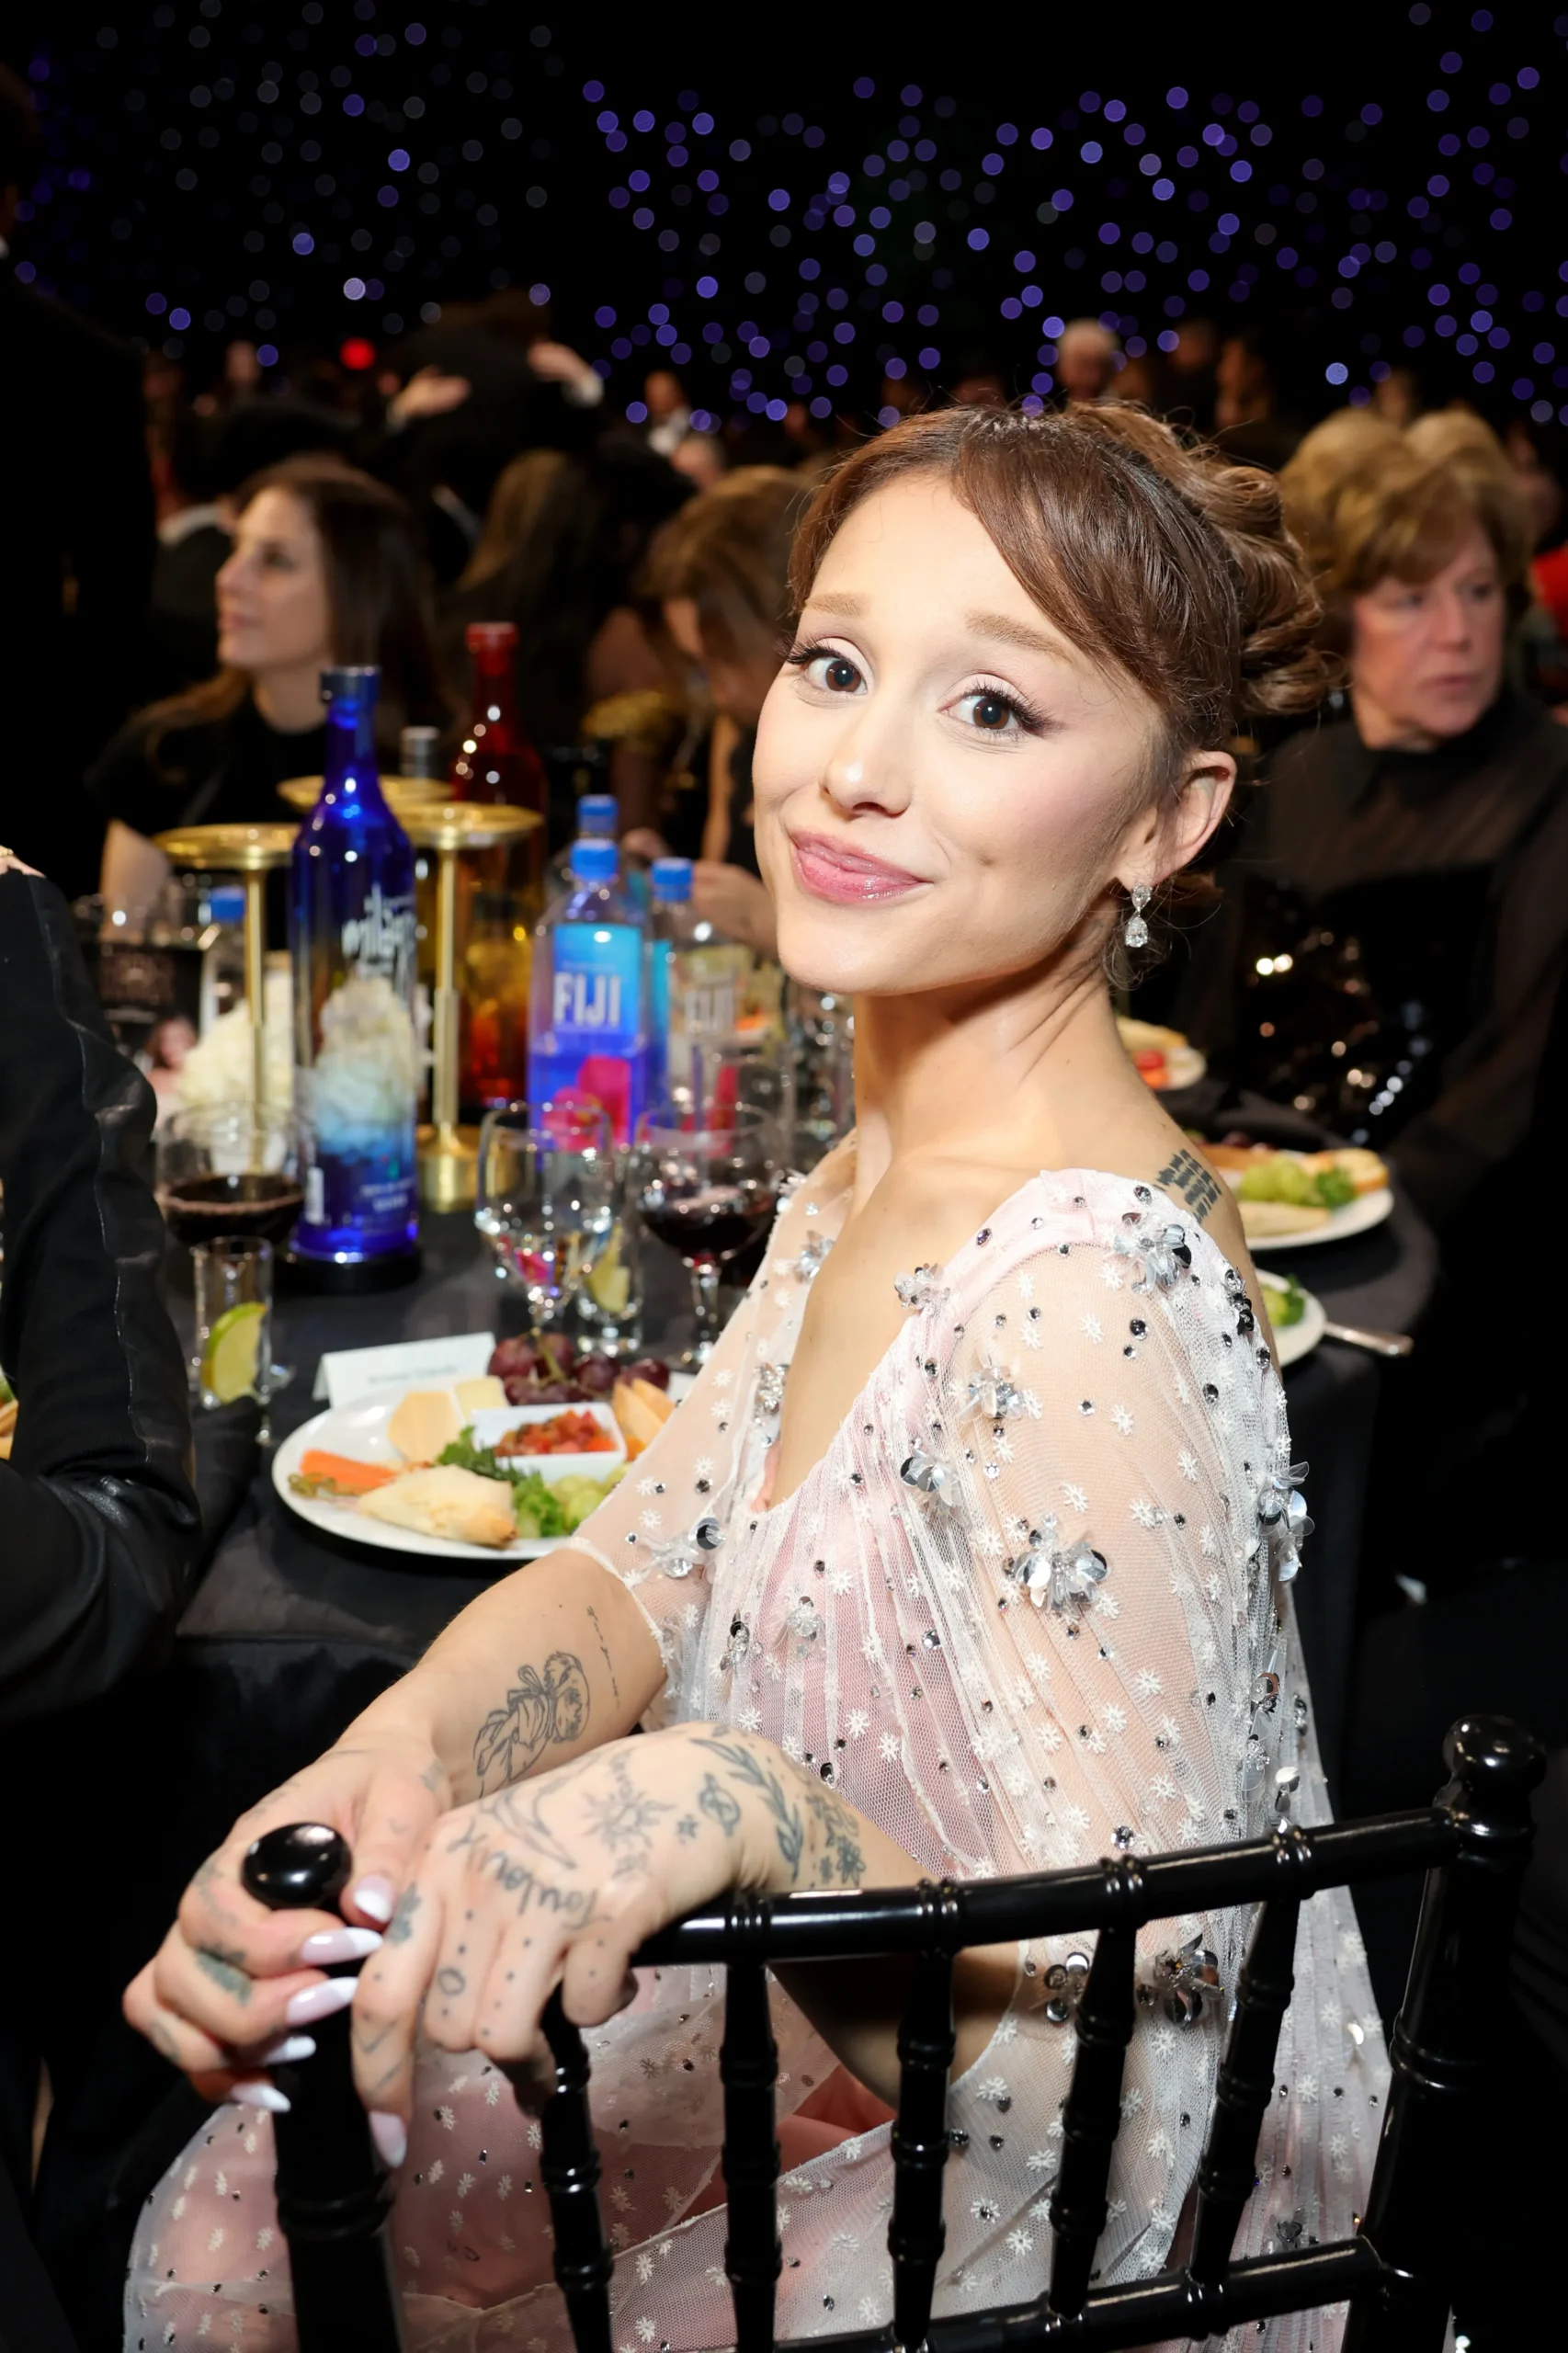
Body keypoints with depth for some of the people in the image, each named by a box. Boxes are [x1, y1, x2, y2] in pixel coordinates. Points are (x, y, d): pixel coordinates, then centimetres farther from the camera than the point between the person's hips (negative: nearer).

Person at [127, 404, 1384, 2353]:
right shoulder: (880, 1167, -2)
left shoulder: (1087, 1306, -32)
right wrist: (398, 1756, -20)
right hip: (841, 2055, 7)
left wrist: (738, 1804, -42)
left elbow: (1126, 2008, -28)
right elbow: (653, 1561, -1)